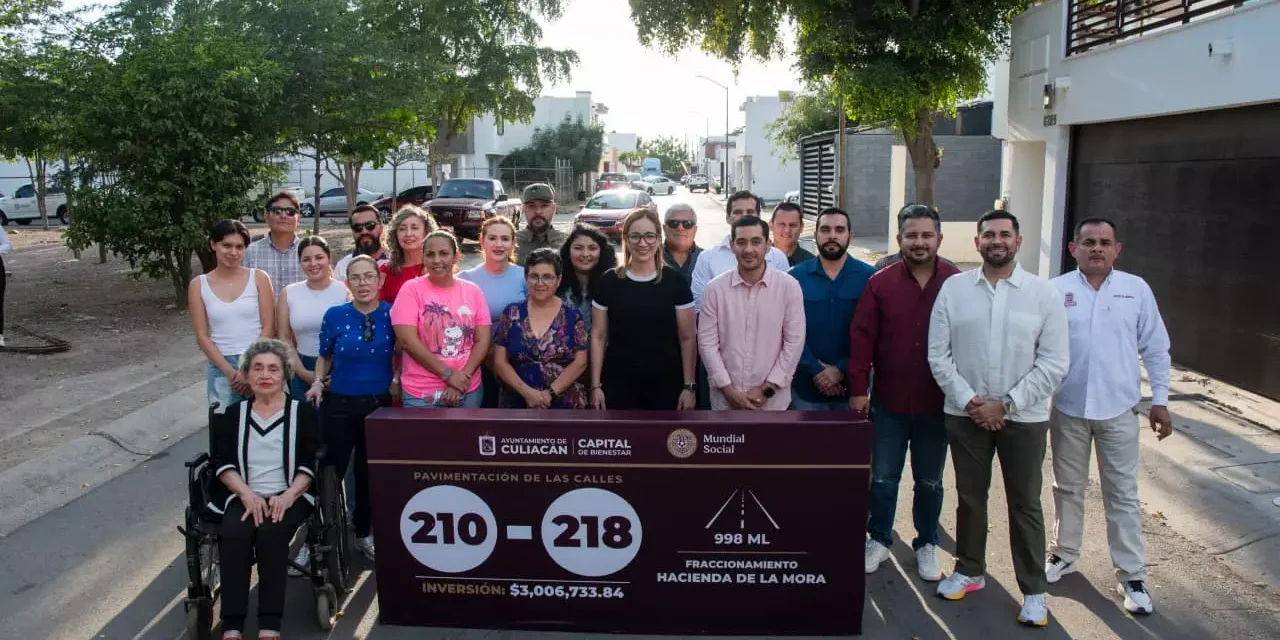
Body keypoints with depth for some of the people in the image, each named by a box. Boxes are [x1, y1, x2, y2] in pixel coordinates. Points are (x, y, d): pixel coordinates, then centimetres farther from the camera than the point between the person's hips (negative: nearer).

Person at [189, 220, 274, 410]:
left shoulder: (259, 278, 0)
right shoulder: (198, 285, 3)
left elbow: (268, 327, -3)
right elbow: (202, 336, 1)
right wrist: (230, 372, -9)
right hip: (221, 368, 1)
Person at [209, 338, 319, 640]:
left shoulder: (302, 412, 10)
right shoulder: (232, 414, 17)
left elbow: (309, 464, 1)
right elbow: (222, 462, 5)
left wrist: (288, 495, -16)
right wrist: (247, 494, -13)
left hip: (291, 495, -2)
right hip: (245, 496, 2)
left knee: (271, 533, -33)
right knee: (234, 535, -30)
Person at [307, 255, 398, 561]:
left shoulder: (392, 314, -6)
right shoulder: (335, 315, -7)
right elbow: (324, 355, 7)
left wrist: (397, 380, -5)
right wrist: (318, 381, -9)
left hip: (379, 404, 1)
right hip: (340, 404, -1)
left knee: (371, 472, 15)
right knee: (331, 472, 2)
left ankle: (364, 533, 32)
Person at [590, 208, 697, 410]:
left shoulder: (675, 282, -2)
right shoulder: (609, 281, 0)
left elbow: (688, 338, 0)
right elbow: (598, 336, 3)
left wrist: (689, 386, -4)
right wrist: (596, 385, -1)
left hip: (666, 385, 0)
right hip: (618, 384, 0)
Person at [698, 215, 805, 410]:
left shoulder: (789, 286, -4)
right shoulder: (715, 288, -3)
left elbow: (794, 342, -5)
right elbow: (707, 342, -3)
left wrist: (767, 388, -9)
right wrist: (729, 390, -9)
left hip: (773, 400, 0)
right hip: (725, 399, 1)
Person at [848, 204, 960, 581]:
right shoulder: (880, 283, -4)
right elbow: (862, 337, -4)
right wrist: (858, 389, -7)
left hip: (937, 403, 0)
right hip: (889, 401, 0)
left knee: (930, 480, 15)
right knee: (883, 477, 11)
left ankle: (927, 545, 32)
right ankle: (879, 540, 29)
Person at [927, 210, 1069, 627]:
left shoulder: (1044, 294, -5)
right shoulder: (953, 288, -1)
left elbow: (1054, 364, -8)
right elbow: (938, 355, -2)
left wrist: (1005, 405, -13)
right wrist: (968, 400, -12)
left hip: (1024, 418, -1)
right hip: (964, 415, 2)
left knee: (1025, 504, 8)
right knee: (970, 497, 15)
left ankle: (1033, 590, 22)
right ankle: (969, 571, 33)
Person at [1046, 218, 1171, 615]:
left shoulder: (1136, 289, -2)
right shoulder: (1055, 291, -5)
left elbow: (1156, 349, 4)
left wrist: (1160, 401, 2)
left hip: (1119, 410, 0)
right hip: (1067, 408, 0)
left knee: (1123, 494, 7)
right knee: (1068, 488, 15)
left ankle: (1132, 576, 17)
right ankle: (1064, 554, 32)